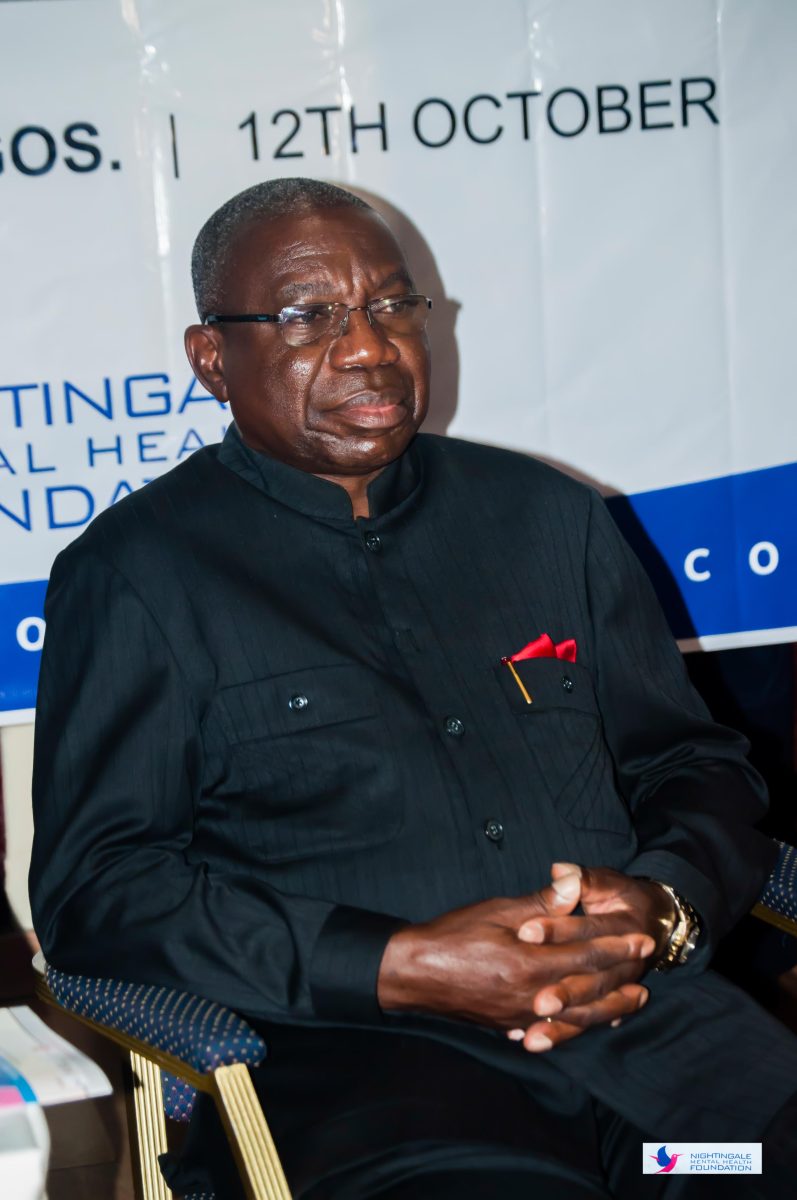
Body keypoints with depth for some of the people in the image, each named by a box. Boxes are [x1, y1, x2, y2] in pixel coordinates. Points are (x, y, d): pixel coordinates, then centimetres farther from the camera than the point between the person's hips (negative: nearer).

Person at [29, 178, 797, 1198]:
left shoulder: (546, 516, 19)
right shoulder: (140, 570, 6)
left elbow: (696, 765, 22)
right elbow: (92, 887, -2)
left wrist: (661, 904, -3)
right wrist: (402, 968, -12)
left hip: (647, 1012, 5)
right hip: (344, 1056, -5)